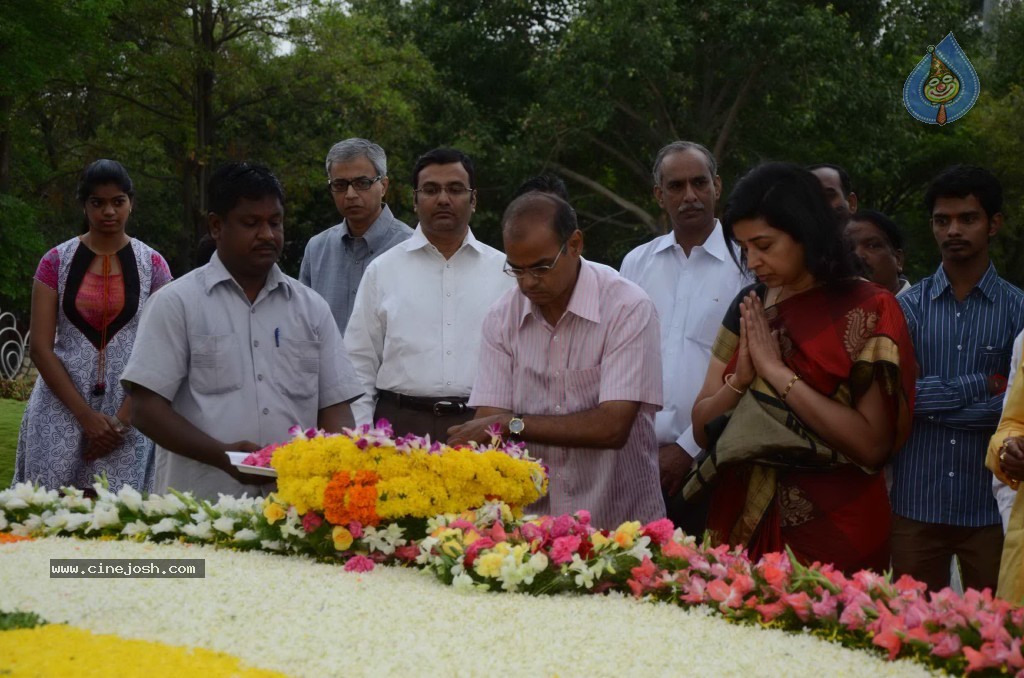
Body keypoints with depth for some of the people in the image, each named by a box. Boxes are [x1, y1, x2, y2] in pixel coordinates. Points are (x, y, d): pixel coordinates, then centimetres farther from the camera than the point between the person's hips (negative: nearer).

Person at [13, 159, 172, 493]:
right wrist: (86, 416, -11)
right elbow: (40, 348, -2)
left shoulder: (152, 265, 4)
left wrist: (122, 419, -11)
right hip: (62, 408, 0)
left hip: (128, 409, 0)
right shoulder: (57, 262, 4)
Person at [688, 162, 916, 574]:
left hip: (832, 528, -4)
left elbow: (872, 444, -18)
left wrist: (778, 371, -17)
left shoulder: (867, 310, -9)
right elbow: (702, 429, 7)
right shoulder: (749, 308, 6)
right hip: (745, 520, 4)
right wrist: (741, 378, -12)